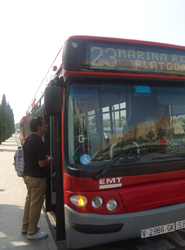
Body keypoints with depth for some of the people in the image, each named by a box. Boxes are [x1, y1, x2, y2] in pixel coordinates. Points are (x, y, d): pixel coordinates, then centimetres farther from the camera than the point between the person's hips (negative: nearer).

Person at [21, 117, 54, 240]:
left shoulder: (29, 138, 5)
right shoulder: (38, 142, -25)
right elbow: (42, 163, -24)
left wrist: (44, 157, 13)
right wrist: (50, 160, -5)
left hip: (27, 174, 10)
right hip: (37, 177, -10)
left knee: (29, 200, 22)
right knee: (36, 204, 5)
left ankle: (25, 226, 38)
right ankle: (32, 232, 19)